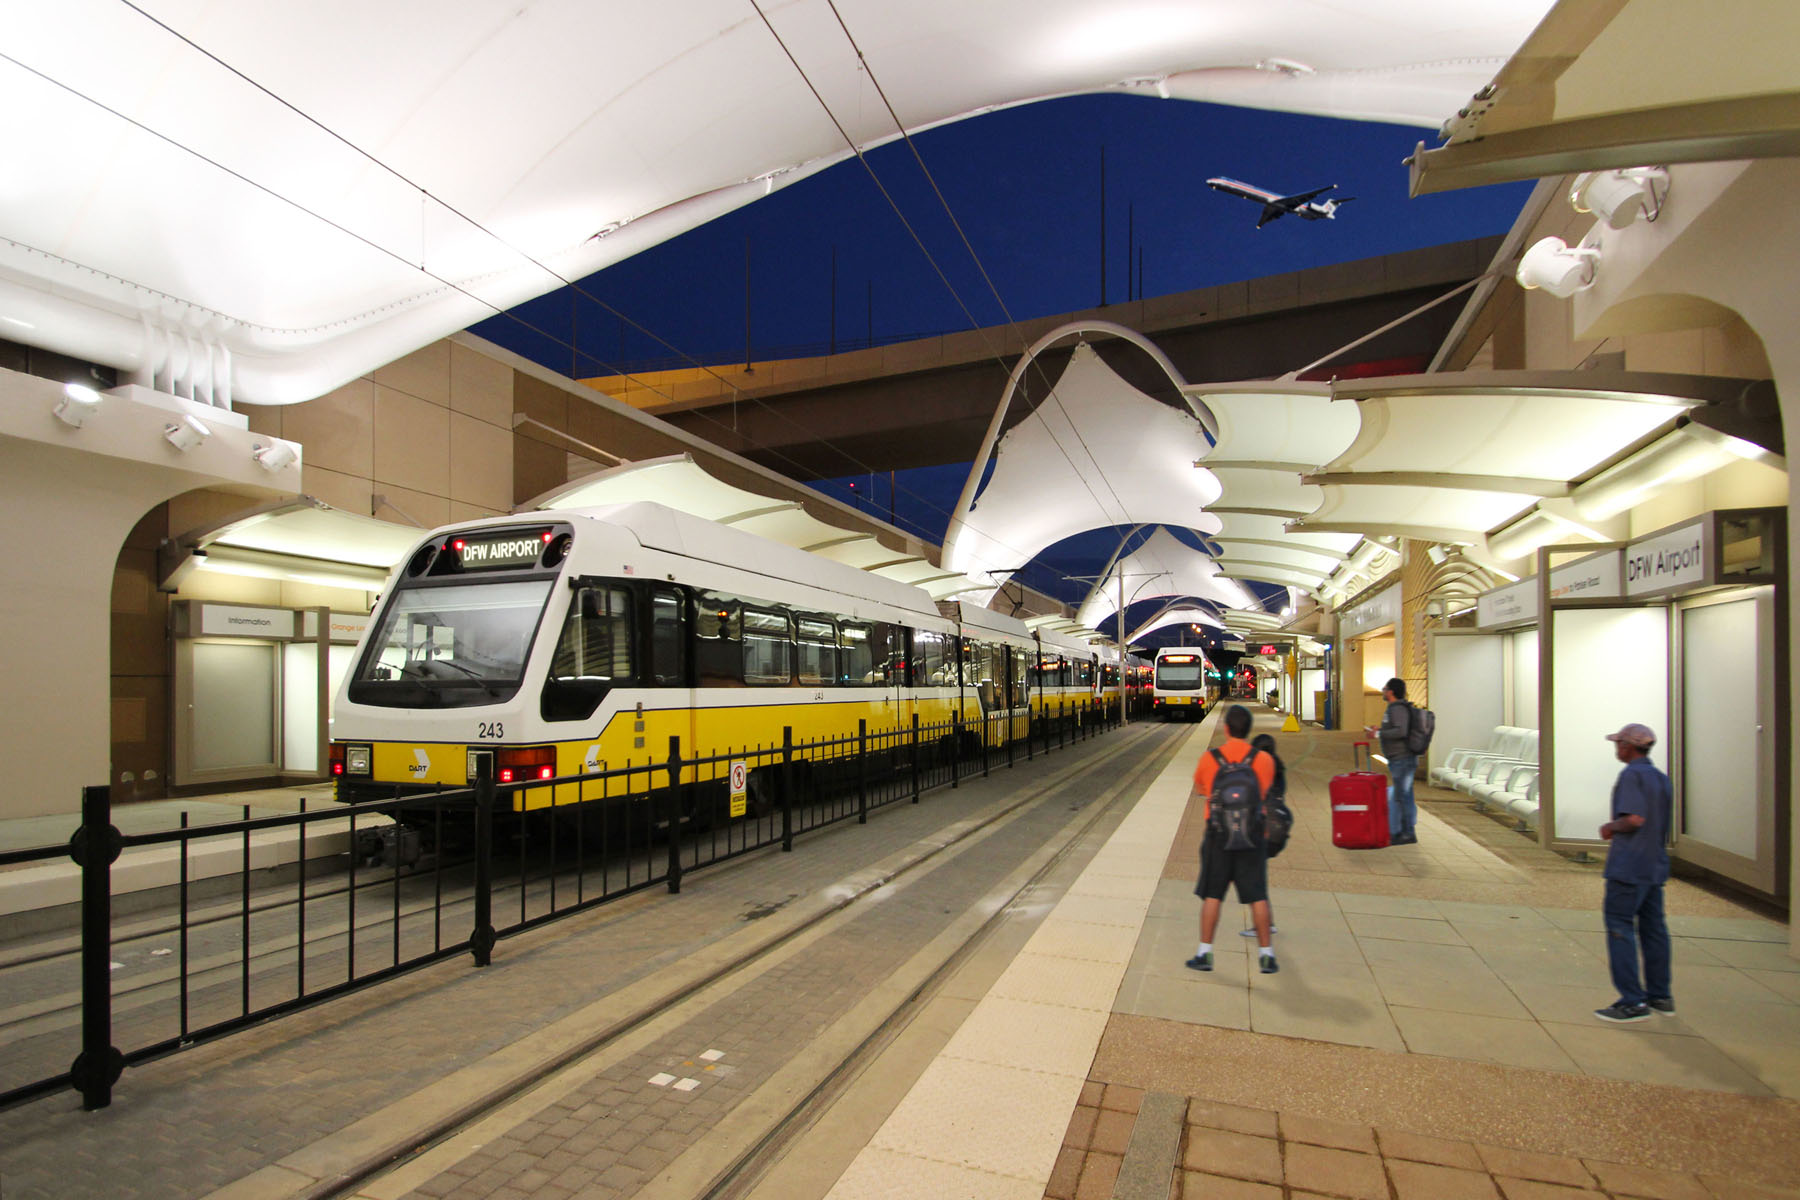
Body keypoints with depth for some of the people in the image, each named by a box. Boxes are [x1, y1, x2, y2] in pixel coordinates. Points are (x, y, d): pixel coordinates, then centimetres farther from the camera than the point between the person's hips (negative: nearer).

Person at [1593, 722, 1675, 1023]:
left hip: (1628, 867, -9)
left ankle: (1633, 1002, -4)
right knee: (1653, 928, 15)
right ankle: (1660, 996, 23)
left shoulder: (1631, 775, -14)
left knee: (1619, 927, -5)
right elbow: (1662, 826, 20)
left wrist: (1610, 827, -6)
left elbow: (1634, 818, -23)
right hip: (1655, 865, 9)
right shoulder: (1662, 778, 15)